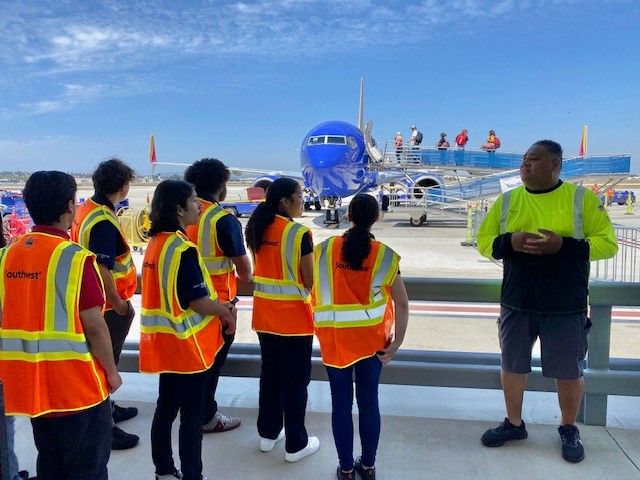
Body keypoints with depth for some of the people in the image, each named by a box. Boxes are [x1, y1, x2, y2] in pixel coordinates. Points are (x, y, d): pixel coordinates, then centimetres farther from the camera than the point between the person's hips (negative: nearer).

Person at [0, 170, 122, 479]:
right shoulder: (75, 257, -18)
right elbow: (94, 325, -18)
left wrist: (33, 359, 19)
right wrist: (111, 371, -4)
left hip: (30, 381, 7)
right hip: (76, 383, -6)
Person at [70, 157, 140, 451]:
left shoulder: (88, 208, 5)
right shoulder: (104, 222, -25)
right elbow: (101, 270, -29)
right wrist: (118, 304, -17)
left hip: (96, 302, 10)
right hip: (108, 306, -10)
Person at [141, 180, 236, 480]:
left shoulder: (156, 242, 7)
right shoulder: (183, 249, -21)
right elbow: (197, 300, -22)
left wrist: (218, 306, 8)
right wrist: (225, 312, -4)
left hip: (164, 340, 9)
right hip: (185, 342, -9)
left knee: (166, 407, 19)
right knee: (192, 415, 3)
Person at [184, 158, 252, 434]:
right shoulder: (224, 220, -18)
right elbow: (243, 267, -14)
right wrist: (246, 278, 8)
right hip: (217, 301, -7)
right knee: (213, 359, 8)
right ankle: (207, 417, 20)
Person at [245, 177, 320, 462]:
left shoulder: (258, 229, 3)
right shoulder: (299, 233, -18)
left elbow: (258, 270, 10)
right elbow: (309, 282, -15)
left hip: (264, 314, 7)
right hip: (294, 316, -7)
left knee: (270, 373, 19)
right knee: (296, 379, 6)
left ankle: (268, 433, 32)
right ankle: (296, 444, 17)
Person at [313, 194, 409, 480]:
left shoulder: (324, 249, -5)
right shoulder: (385, 255, -7)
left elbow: (314, 289, -1)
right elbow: (402, 303, -7)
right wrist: (396, 342, -1)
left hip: (334, 338, 0)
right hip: (372, 338, 0)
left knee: (341, 403, 10)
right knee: (368, 401, 14)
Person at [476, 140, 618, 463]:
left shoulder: (582, 198, -3)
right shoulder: (507, 201, 5)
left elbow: (607, 242, -5)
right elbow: (483, 241, 7)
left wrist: (564, 244, -21)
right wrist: (510, 242, -15)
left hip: (566, 306, -2)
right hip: (516, 304, 3)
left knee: (569, 371, 10)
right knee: (512, 366, 14)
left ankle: (569, 430, 34)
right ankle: (514, 423, 35)